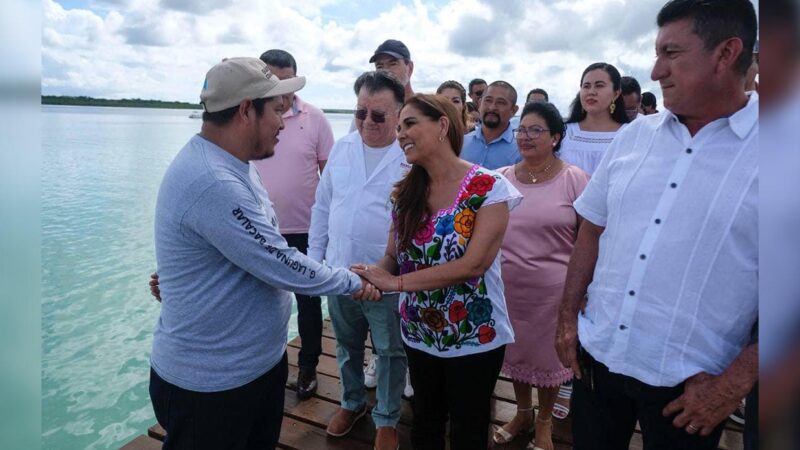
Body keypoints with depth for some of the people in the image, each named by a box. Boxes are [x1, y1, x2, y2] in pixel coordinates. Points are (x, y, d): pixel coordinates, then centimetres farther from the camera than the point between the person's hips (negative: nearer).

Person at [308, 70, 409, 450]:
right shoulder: (341, 148, 2)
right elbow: (322, 207, 9)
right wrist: (315, 255, 8)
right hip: (338, 271, 5)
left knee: (389, 352, 14)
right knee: (347, 345, 23)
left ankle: (387, 419, 35)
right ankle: (352, 402, 47)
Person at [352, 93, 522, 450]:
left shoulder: (489, 188, -17)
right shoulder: (405, 192, 0)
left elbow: (473, 264, -24)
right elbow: (393, 257, 1)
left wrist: (396, 283, -28)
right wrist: (375, 275, -23)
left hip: (474, 337, -5)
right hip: (418, 334, 5)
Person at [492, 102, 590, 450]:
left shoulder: (574, 179, -9)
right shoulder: (501, 179, 1)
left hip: (553, 290, -3)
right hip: (507, 287, 3)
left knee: (548, 355, 14)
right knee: (515, 352, 19)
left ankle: (544, 421, 38)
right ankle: (523, 412, 43)